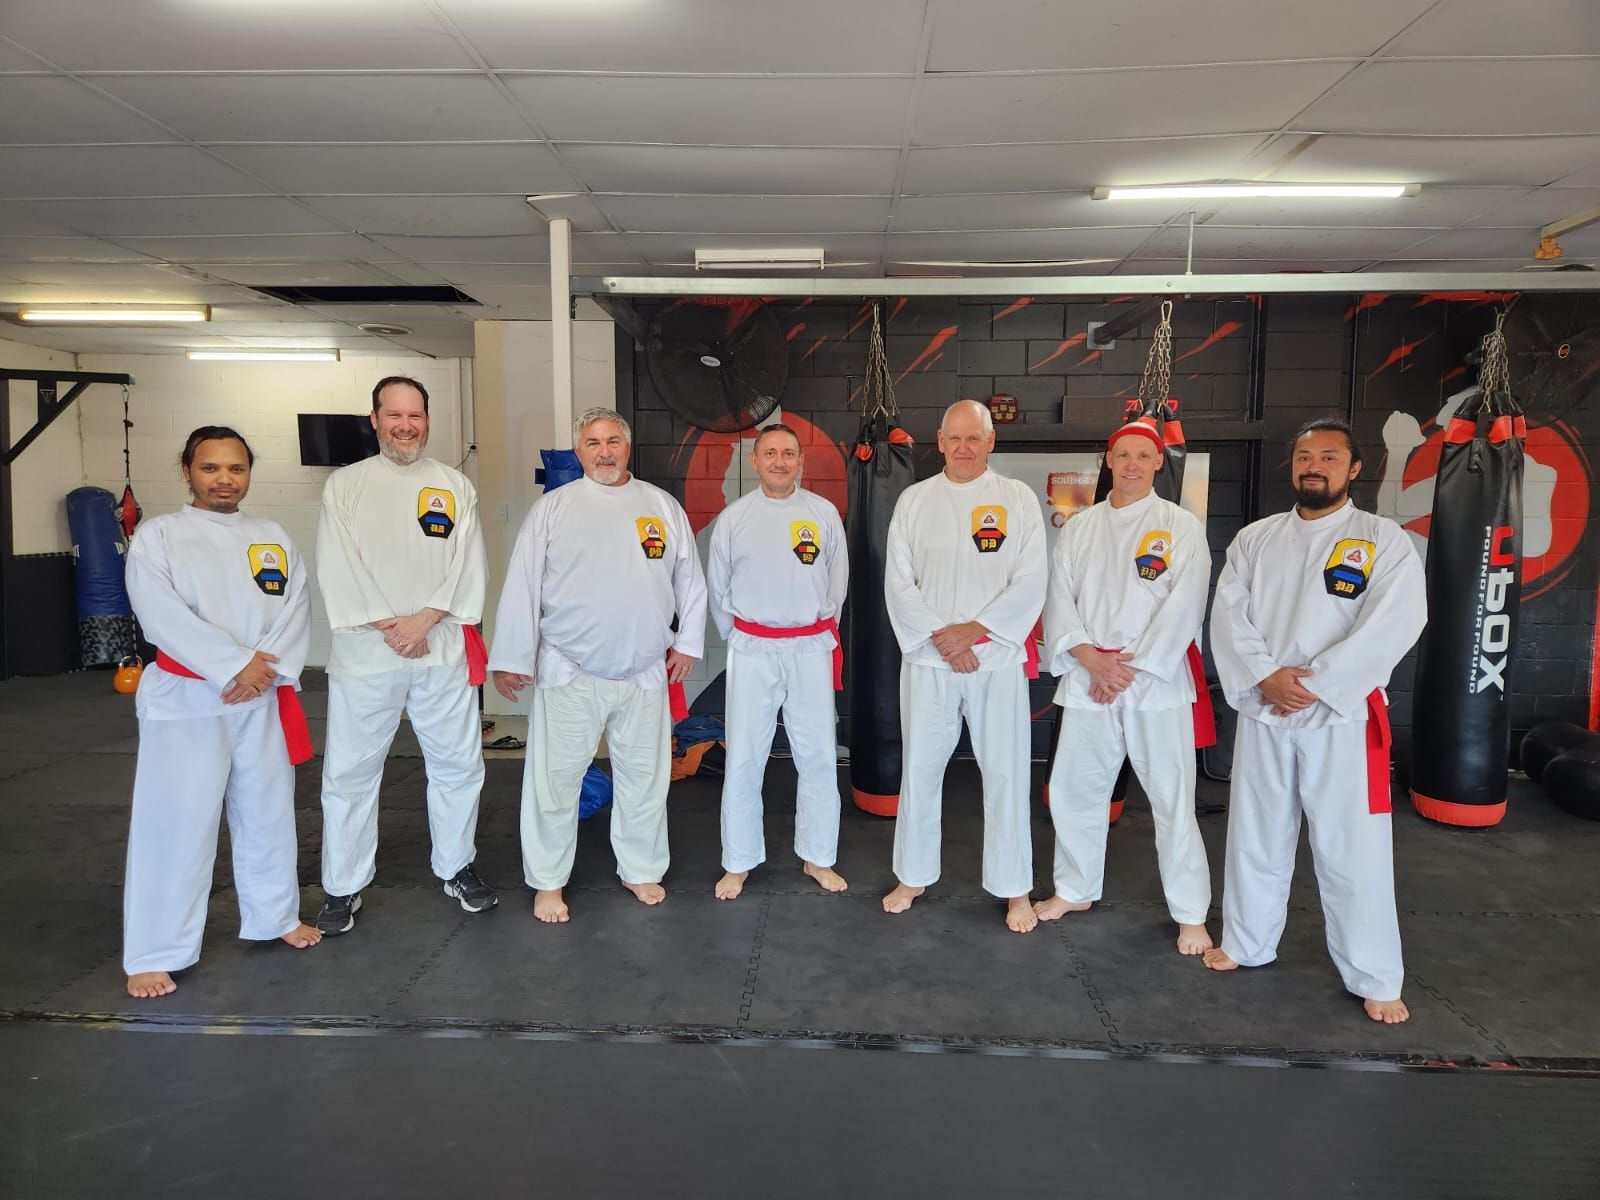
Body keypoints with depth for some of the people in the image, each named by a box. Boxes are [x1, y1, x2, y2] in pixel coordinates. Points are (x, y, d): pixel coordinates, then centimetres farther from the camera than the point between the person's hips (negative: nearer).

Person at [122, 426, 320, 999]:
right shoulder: (158, 535, -3)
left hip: (262, 699, 4)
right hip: (185, 699, -4)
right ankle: (155, 952, 13)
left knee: (267, 813, 15)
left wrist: (267, 669, -16)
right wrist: (235, 665, -20)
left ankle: (274, 916, 33)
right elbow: (162, 615, -14)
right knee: (175, 823, -2)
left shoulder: (273, 537, 9)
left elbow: (295, 609, -1)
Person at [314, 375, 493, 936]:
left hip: (443, 648, 1)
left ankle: (457, 868, 29)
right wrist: (386, 627, -13)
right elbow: (336, 569, -3)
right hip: (364, 653, -1)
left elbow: (470, 565, -1)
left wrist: (425, 618, -13)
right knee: (349, 772, 5)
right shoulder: (344, 484, 5)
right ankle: (343, 887, 21)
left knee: (458, 763, 10)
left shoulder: (455, 485, 7)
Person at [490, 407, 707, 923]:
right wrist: (511, 658, -5)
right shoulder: (552, 507, -1)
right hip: (568, 672, -2)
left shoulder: (663, 506, 6)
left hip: (646, 673, 2)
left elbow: (689, 577, 11)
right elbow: (522, 584, -3)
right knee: (555, 779, 4)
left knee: (644, 778, 13)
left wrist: (688, 641, 7)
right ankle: (548, 881, 22)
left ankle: (641, 870, 31)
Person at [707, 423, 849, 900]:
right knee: (744, 758, 4)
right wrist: (737, 639, 9)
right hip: (753, 649, -1)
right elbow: (718, 588, 7)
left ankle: (817, 857, 25)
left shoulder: (824, 513, 1)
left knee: (818, 756, 8)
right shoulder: (733, 517, -1)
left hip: (811, 648, 1)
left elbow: (837, 580, 9)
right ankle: (739, 862, 19)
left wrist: (819, 631, 9)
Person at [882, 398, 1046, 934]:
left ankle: (1015, 889, 19)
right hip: (927, 656, 2)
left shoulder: (1018, 498, 1)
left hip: (997, 656, -1)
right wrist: (940, 635, -10)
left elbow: (1030, 582, -5)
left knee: (1005, 773, 3)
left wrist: (973, 629, -13)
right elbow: (899, 581, 1)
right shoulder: (915, 500, 5)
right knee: (920, 768, 10)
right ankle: (913, 877, 27)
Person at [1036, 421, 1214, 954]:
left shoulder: (1181, 526, -1)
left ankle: (1191, 914, 15)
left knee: (1172, 798, -1)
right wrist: (1092, 660, -10)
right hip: (1087, 678, 4)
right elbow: (1059, 601, 4)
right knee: (1073, 790, 11)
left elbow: (1183, 609, -8)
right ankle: (1076, 890, 31)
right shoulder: (1078, 528, 9)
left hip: (1157, 679, -3)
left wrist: (1132, 670, -12)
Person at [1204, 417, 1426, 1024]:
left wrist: (1316, 682, -18)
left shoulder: (1385, 540, -1)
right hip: (1263, 713, 3)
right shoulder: (1255, 538, 9)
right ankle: (1247, 943, 32)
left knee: (1353, 848, 1)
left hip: (1343, 714, -3)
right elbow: (1229, 615, 0)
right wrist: (1263, 677, -15)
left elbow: (1394, 624, -13)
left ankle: (1375, 979, 17)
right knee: (1256, 836, 14)